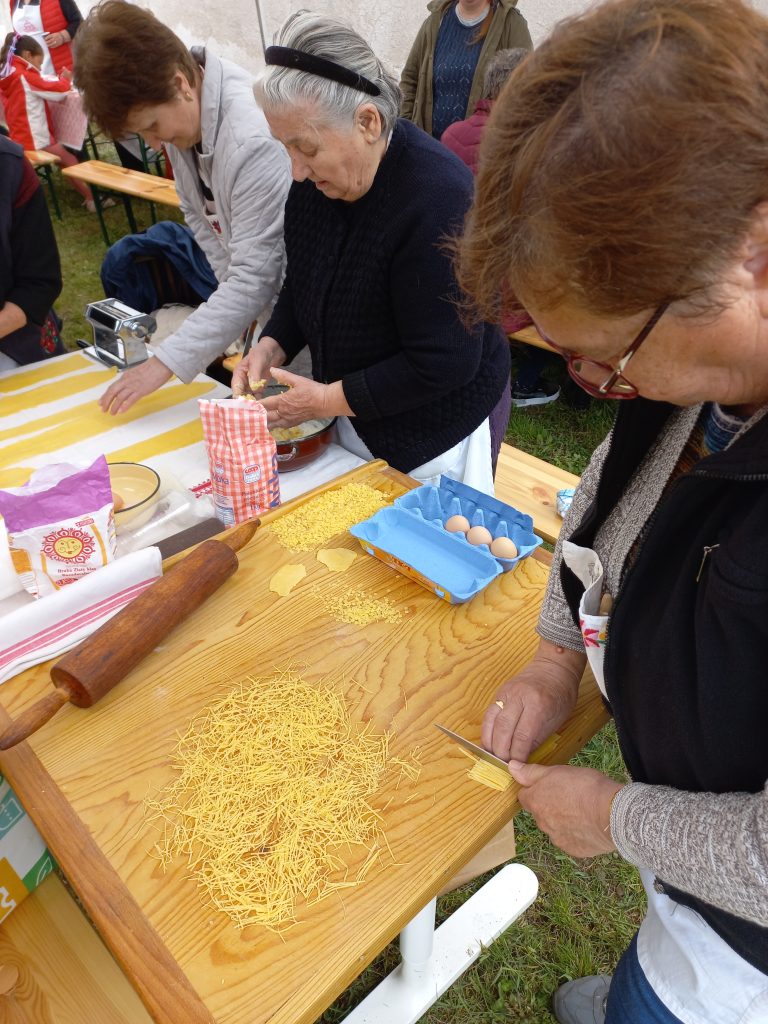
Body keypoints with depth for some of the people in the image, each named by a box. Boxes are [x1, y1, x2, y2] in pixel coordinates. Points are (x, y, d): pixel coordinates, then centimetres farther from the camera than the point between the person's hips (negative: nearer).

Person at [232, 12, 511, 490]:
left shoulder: (438, 198, -28)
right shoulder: (315, 179, -4)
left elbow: (445, 364, -27)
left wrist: (327, 399, -21)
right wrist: (272, 346, -8)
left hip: (436, 429, -7)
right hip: (355, 415, 7)